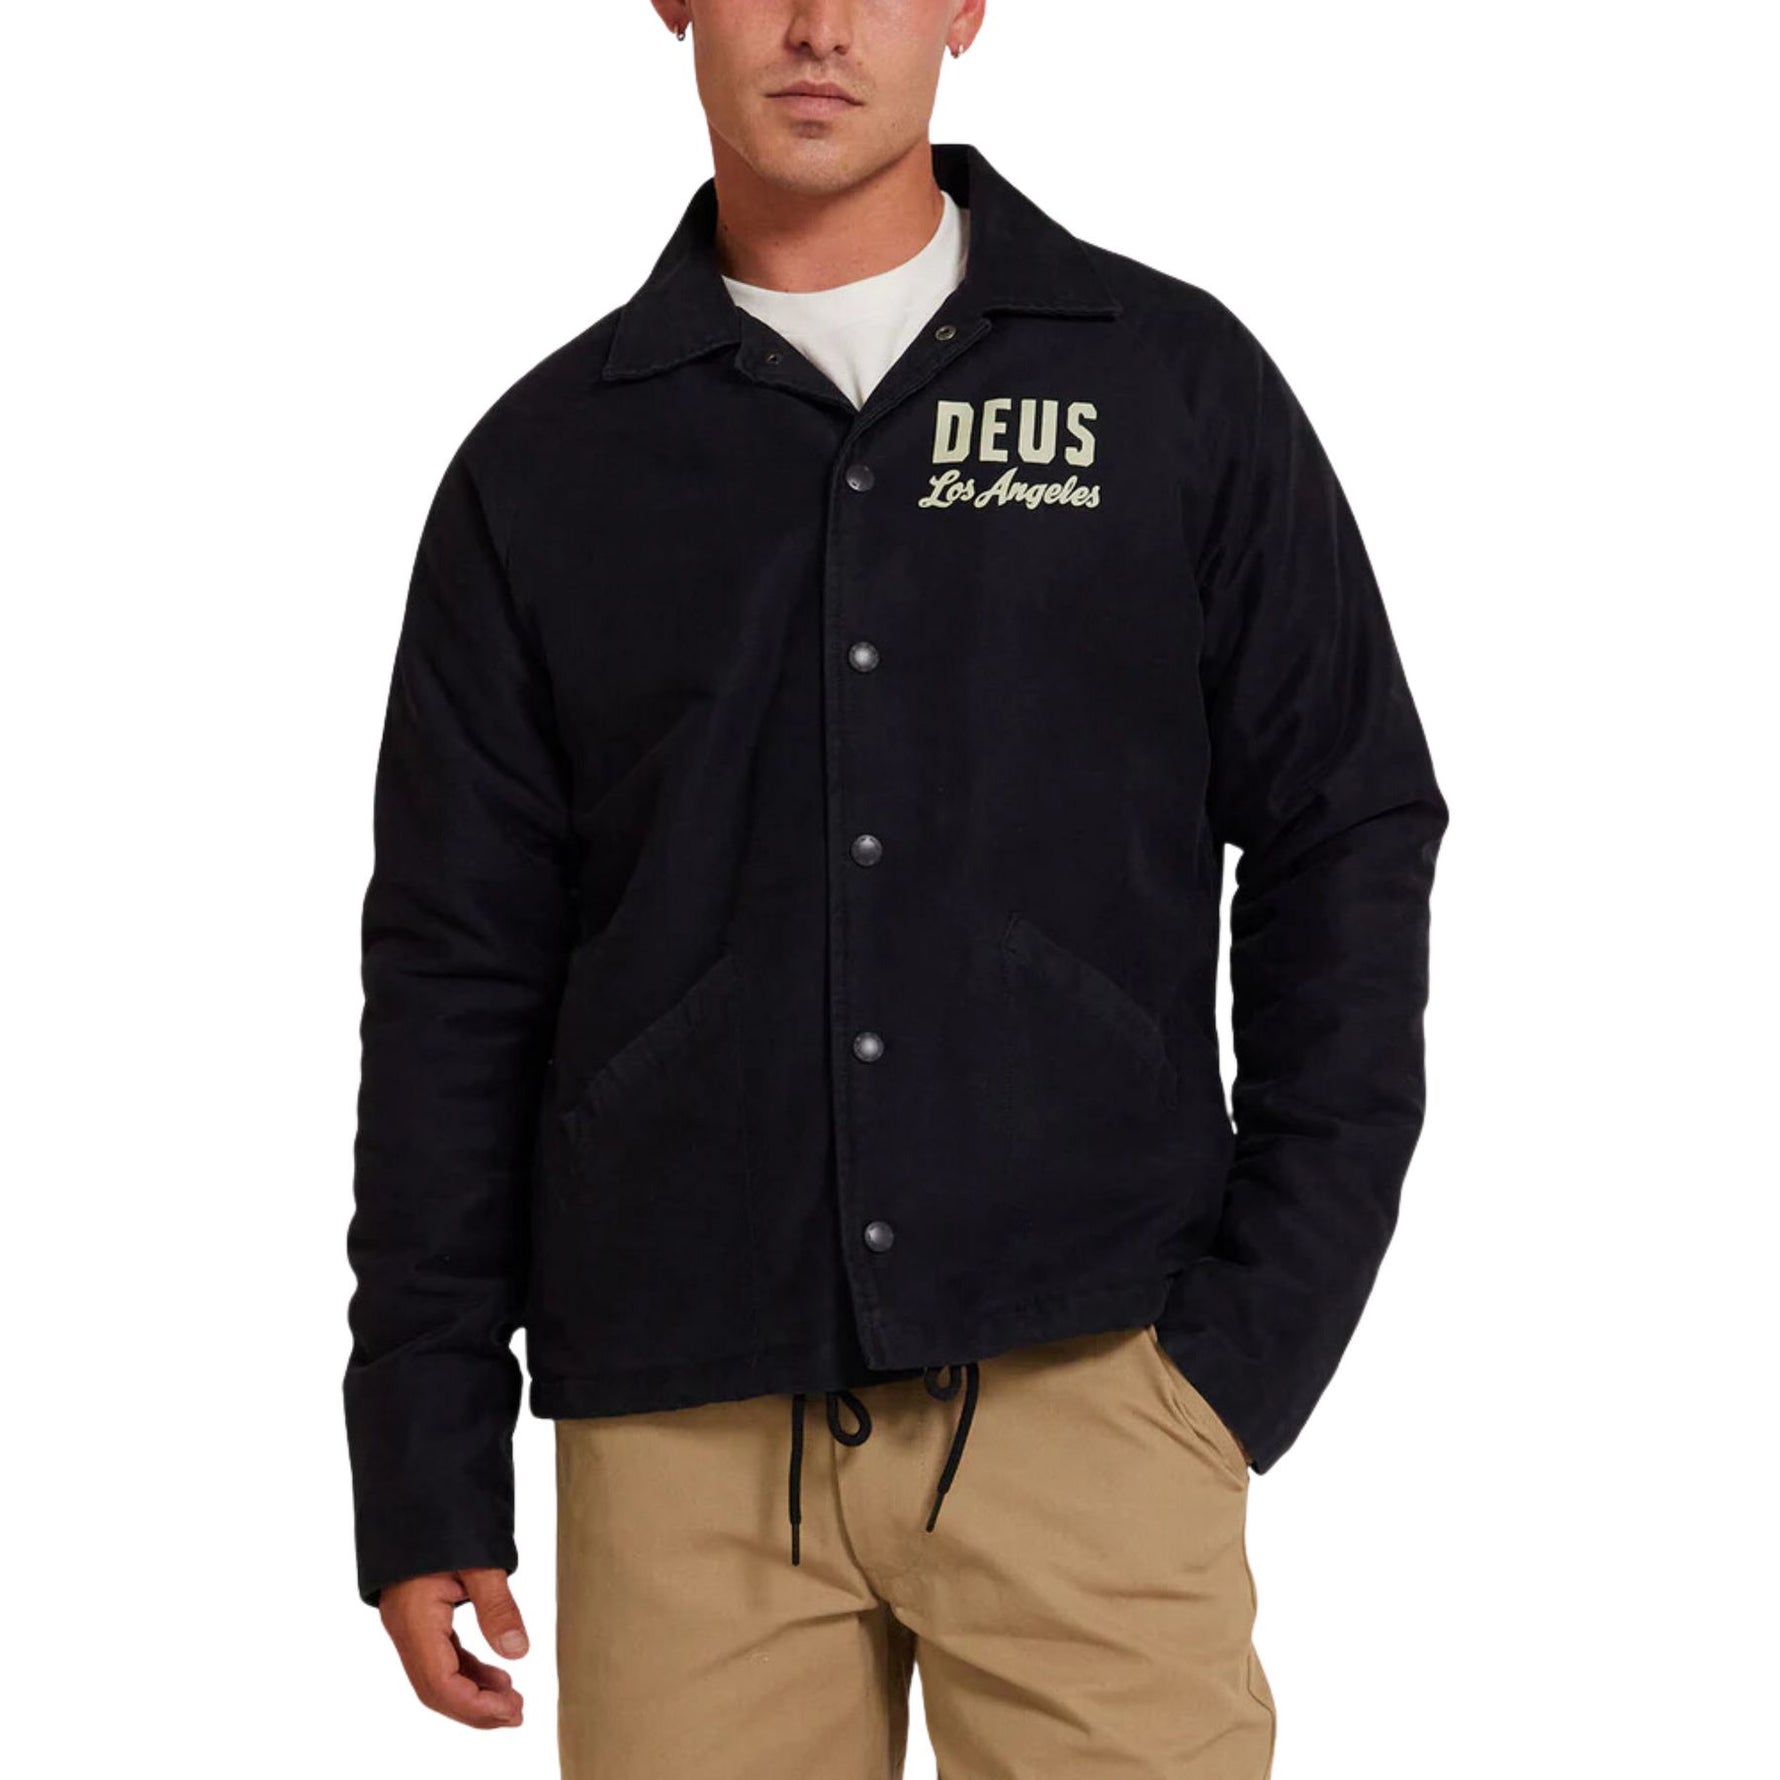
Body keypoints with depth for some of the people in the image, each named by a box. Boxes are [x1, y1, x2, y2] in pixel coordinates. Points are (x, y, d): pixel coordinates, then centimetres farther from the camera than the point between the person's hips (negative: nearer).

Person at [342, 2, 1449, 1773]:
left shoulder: (1181, 383, 6)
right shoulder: (544, 463, 8)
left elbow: (1345, 843, 7)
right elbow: (454, 975, 8)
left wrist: (1271, 1322, -1)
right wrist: (425, 1477, 5)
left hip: (1092, 1383, -1)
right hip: (680, 1430, 1)